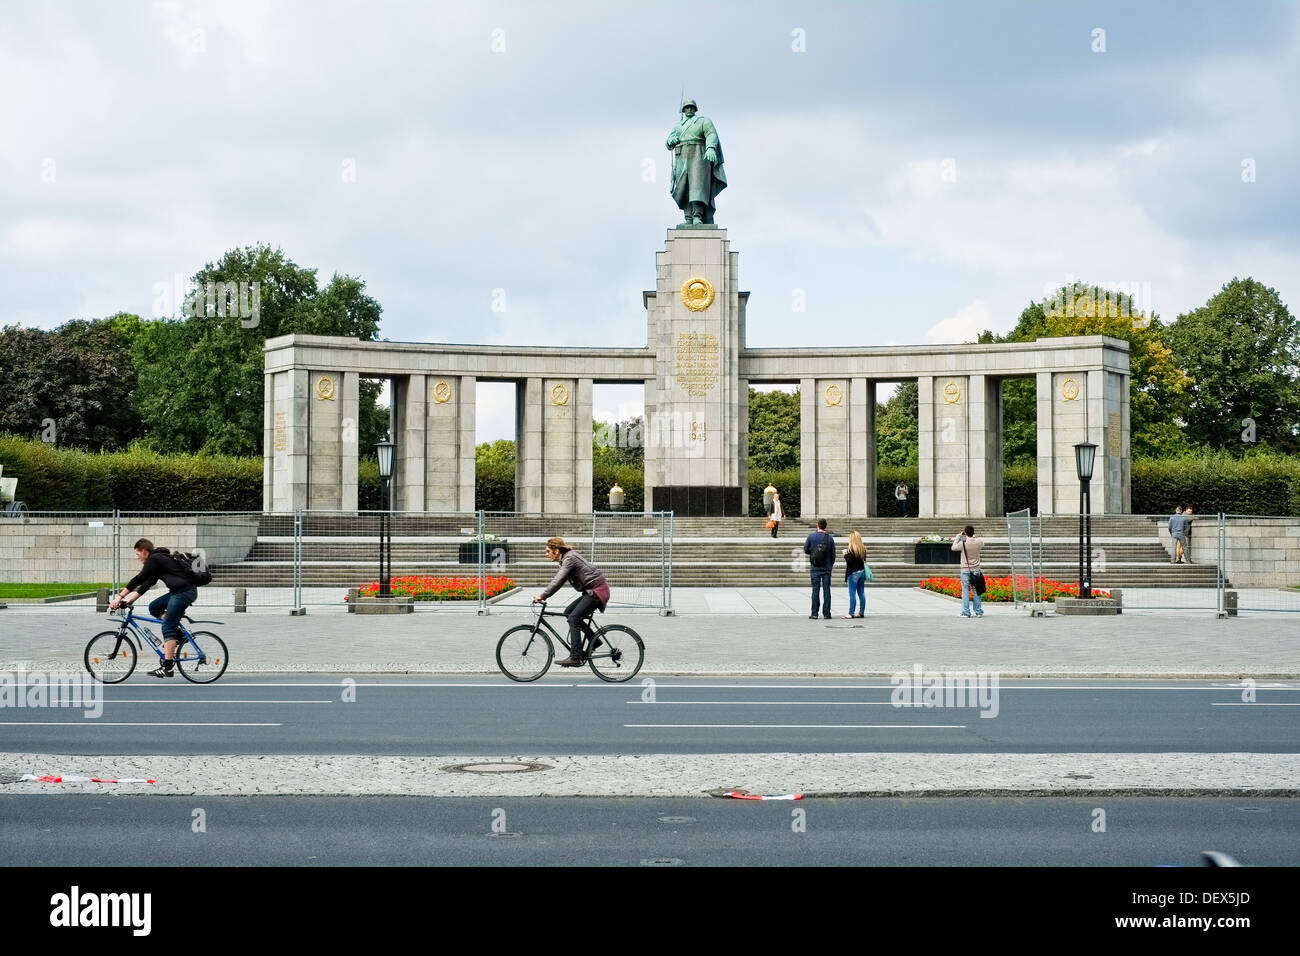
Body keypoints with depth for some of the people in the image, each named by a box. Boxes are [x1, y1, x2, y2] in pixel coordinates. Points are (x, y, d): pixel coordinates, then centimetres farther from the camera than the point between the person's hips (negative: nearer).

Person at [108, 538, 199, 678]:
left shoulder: (155, 559, -7)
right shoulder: (158, 559, 22)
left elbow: (138, 579, -10)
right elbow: (147, 583, 20)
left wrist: (119, 597, -7)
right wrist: (130, 599, 13)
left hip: (184, 592, -10)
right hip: (178, 592, 10)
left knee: (168, 628, -9)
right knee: (154, 607, 17)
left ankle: (168, 667, -11)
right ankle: (177, 631, 12)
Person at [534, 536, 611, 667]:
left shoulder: (569, 558, -16)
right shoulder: (567, 558, 15)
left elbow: (558, 581, -24)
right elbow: (557, 580, 20)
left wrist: (542, 596, -22)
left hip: (596, 591, -10)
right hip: (592, 591, 10)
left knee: (573, 618, -14)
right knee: (568, 612, 11)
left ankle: (575, 658, -18)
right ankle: (594, 640, 14)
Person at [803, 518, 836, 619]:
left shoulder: (811, 536, -4)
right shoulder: (829, 538, -1)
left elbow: (806, 550, 2)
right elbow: (833, 553, 2)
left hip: (815, 568, -1)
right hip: (827, 568, 1)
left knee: (815, 590, 1)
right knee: (826, 590, 4)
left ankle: (814, 614, -1)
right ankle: (826, 613, 4)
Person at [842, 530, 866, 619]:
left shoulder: (851, 550, -15)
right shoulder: (863, 549, 6)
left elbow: (849, 562, -17)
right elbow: (864, 561, 11)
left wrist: (845, 554, -4)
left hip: (853, 573, -7)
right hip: (862, 572, 7)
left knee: (852, 594, -4)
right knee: (861, 593, 11)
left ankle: (851, 613, -4)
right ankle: (862, 612, 15)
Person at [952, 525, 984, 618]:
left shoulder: (963, 543, -15)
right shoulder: (978, 542, -6)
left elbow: (953, 547, 2)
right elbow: (982, 546, 18)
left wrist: (959, 536, 9)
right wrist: (974, 537, 17)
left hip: (965, 570, -3)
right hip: (976, 569, 3)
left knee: (966, 591, 1)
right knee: (976, 591, 9)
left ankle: (966, 612, 0)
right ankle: (978, 612, 11)